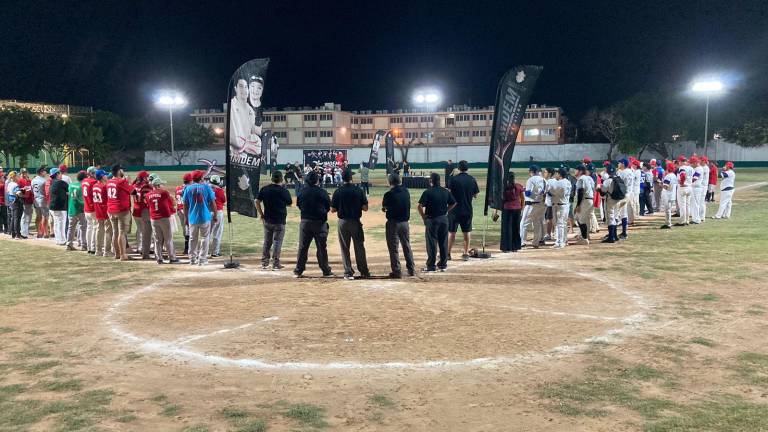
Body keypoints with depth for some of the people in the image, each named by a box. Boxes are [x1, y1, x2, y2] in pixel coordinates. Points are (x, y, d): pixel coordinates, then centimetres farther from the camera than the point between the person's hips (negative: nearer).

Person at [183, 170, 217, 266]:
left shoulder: (188, 188, 2)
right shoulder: (206, 187, -3)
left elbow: (185, 205, 3)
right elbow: (213, 203, -3)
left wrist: (186, 217, 12)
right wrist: (215, 215, 6)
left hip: (192, 218, 2)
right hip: (205, 217, -2)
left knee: (192, 239, 12)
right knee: (205, 238, 6)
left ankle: (192, 259, 14)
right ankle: (202, 259, 2)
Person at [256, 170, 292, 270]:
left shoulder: (264, 189, 1)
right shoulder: (284, 190, -10)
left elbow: (257, 202, 1)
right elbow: (289, 203, 2)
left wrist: (261, 215, 8)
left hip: (267, 220, 4)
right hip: (279, 221, -4)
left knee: (267, 241, 14)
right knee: (277, 241, 2)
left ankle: (264, 263, 18)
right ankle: (276, 264, 2)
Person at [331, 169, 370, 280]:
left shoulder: (338, 192, -6)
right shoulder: (359, 190, -6)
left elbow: (333, 210, -3)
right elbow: (365, 208, -6)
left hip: (343, 222, 0)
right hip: (356, 222, 0)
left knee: (345, 249, 8)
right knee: (359, 248, 11)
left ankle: (348, 273, 7)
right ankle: (364, 272, 18)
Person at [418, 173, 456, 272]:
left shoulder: (428, 192, -11)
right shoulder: (446, 192, 5)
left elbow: (420, 206, -18)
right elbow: (453, 203, 12)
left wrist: (423, 217, -6)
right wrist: (445, 211, 14)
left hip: (431, 220, -5)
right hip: (444, 219, 5)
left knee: (432, 243, 1)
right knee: (443, 243, 11)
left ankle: (431, 265, 3)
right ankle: (443, 264, 18)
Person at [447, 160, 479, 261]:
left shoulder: (454, 179, -10)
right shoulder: (472, 180, 0)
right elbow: (475, 195, 6)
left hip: (455, 209, -3)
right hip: (468, 210, 3)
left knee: (451, 232, 4)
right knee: (467, 232, 11)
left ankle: (448, 253, 6)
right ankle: (466, 254, 14)